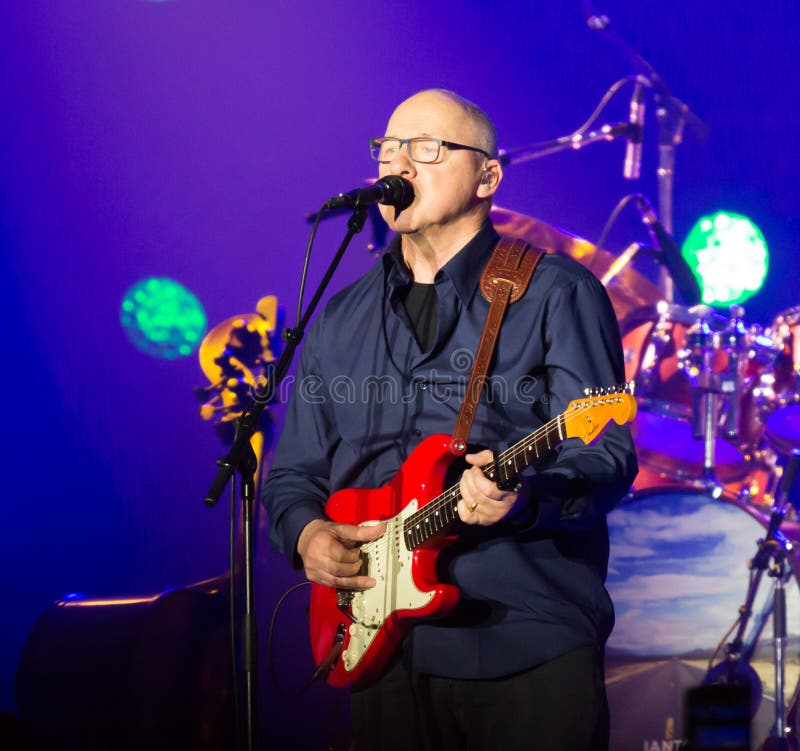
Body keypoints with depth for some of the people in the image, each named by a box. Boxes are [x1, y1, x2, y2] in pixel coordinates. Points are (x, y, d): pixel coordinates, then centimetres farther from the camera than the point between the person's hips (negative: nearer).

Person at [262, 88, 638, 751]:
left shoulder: (556, 294, 0)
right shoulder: (341, 321, 17)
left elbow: (606, 454, -10)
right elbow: (292, 472, 21)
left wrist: (524, 496, -30)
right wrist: (307, 533, -1)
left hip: (531, 653, -5)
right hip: (383, 651, 5)